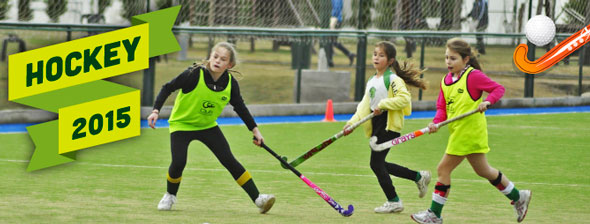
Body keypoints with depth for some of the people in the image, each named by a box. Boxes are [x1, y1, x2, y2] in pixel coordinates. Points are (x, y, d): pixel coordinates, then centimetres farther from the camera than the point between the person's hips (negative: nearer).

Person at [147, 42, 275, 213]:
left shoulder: (230, 83, -12)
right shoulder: (195, 75, -25)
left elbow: (240, 108, 3)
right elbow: (168, 88, -16)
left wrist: (255, 130, 2)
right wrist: (156, 111, -24)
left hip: (208, 126, 3)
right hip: (181, 124, -3)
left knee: (229, 161, -8)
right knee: (178, 162, -19)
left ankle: (257, 198, -5)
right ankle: (170, 196, 12)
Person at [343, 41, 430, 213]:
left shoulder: (393, 79, -11)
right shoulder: (372, 81, 16)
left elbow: (404, 98, -23)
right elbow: (364, 105, 16)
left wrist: (383, 104, -24)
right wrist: (352, 123, 5)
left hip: (388, 124, -9)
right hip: (376, 125, 9)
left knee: (376, 163, -8)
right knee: (379, 164, 11)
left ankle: (393, 202, 3)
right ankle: (419, 177, 24)